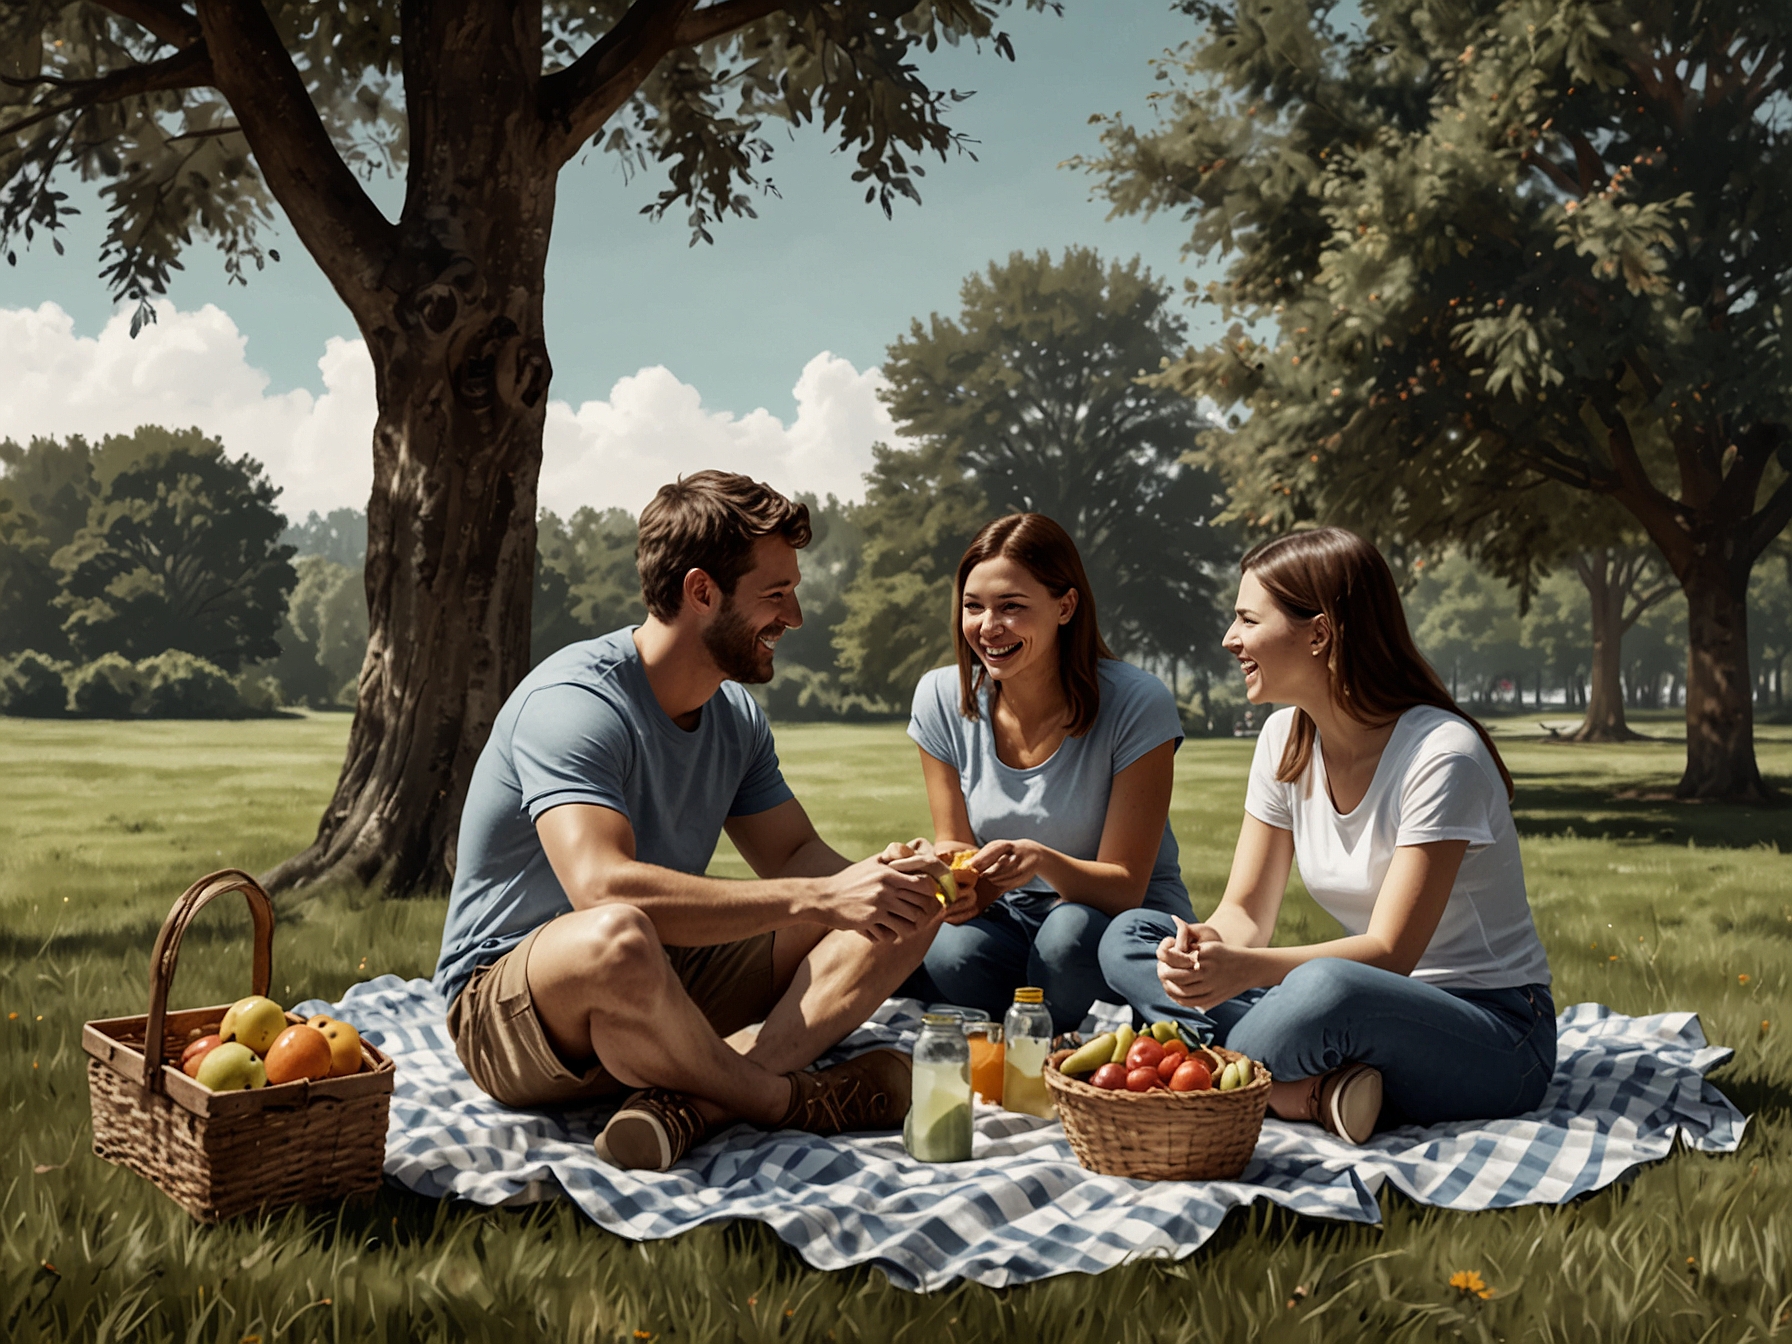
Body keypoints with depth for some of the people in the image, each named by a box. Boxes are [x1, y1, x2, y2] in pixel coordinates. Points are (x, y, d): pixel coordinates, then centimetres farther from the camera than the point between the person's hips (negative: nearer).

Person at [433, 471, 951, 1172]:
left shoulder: (735, 715, 6)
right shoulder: (573, 702, -22)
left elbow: (795, 853, 11)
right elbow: (604, 887, -36)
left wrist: (871, 878, -13)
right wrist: (815, 898, -34)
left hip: (670, 984, 8)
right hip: (505, 1005, -8)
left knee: (906, 915, -4)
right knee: (618, 938, -44)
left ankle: (694, 1101, -26)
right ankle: (787, 1098, -14)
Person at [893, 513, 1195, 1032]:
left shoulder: (1136, 704, -17)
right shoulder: (942, 698, -5)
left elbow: (1124, 885, -15)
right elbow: (957, 847, 1)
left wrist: (1045, 862, -37)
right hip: (1005, 921, 2)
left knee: (1070, 933, -36)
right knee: (953, 950, -32)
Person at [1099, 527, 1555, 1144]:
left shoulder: (1441, 755, -20)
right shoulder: (1285, 739, 2)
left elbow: (1391, 952, -23)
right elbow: (1246, 911, 2)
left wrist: (1248, 968, -37)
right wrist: (1207, 945, -23)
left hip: (1497, 1032, -7)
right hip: (1367, 1006, 7)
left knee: (1328, 988, -42)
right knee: (1128, 938, -9)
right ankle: (1313, 1089, -25)